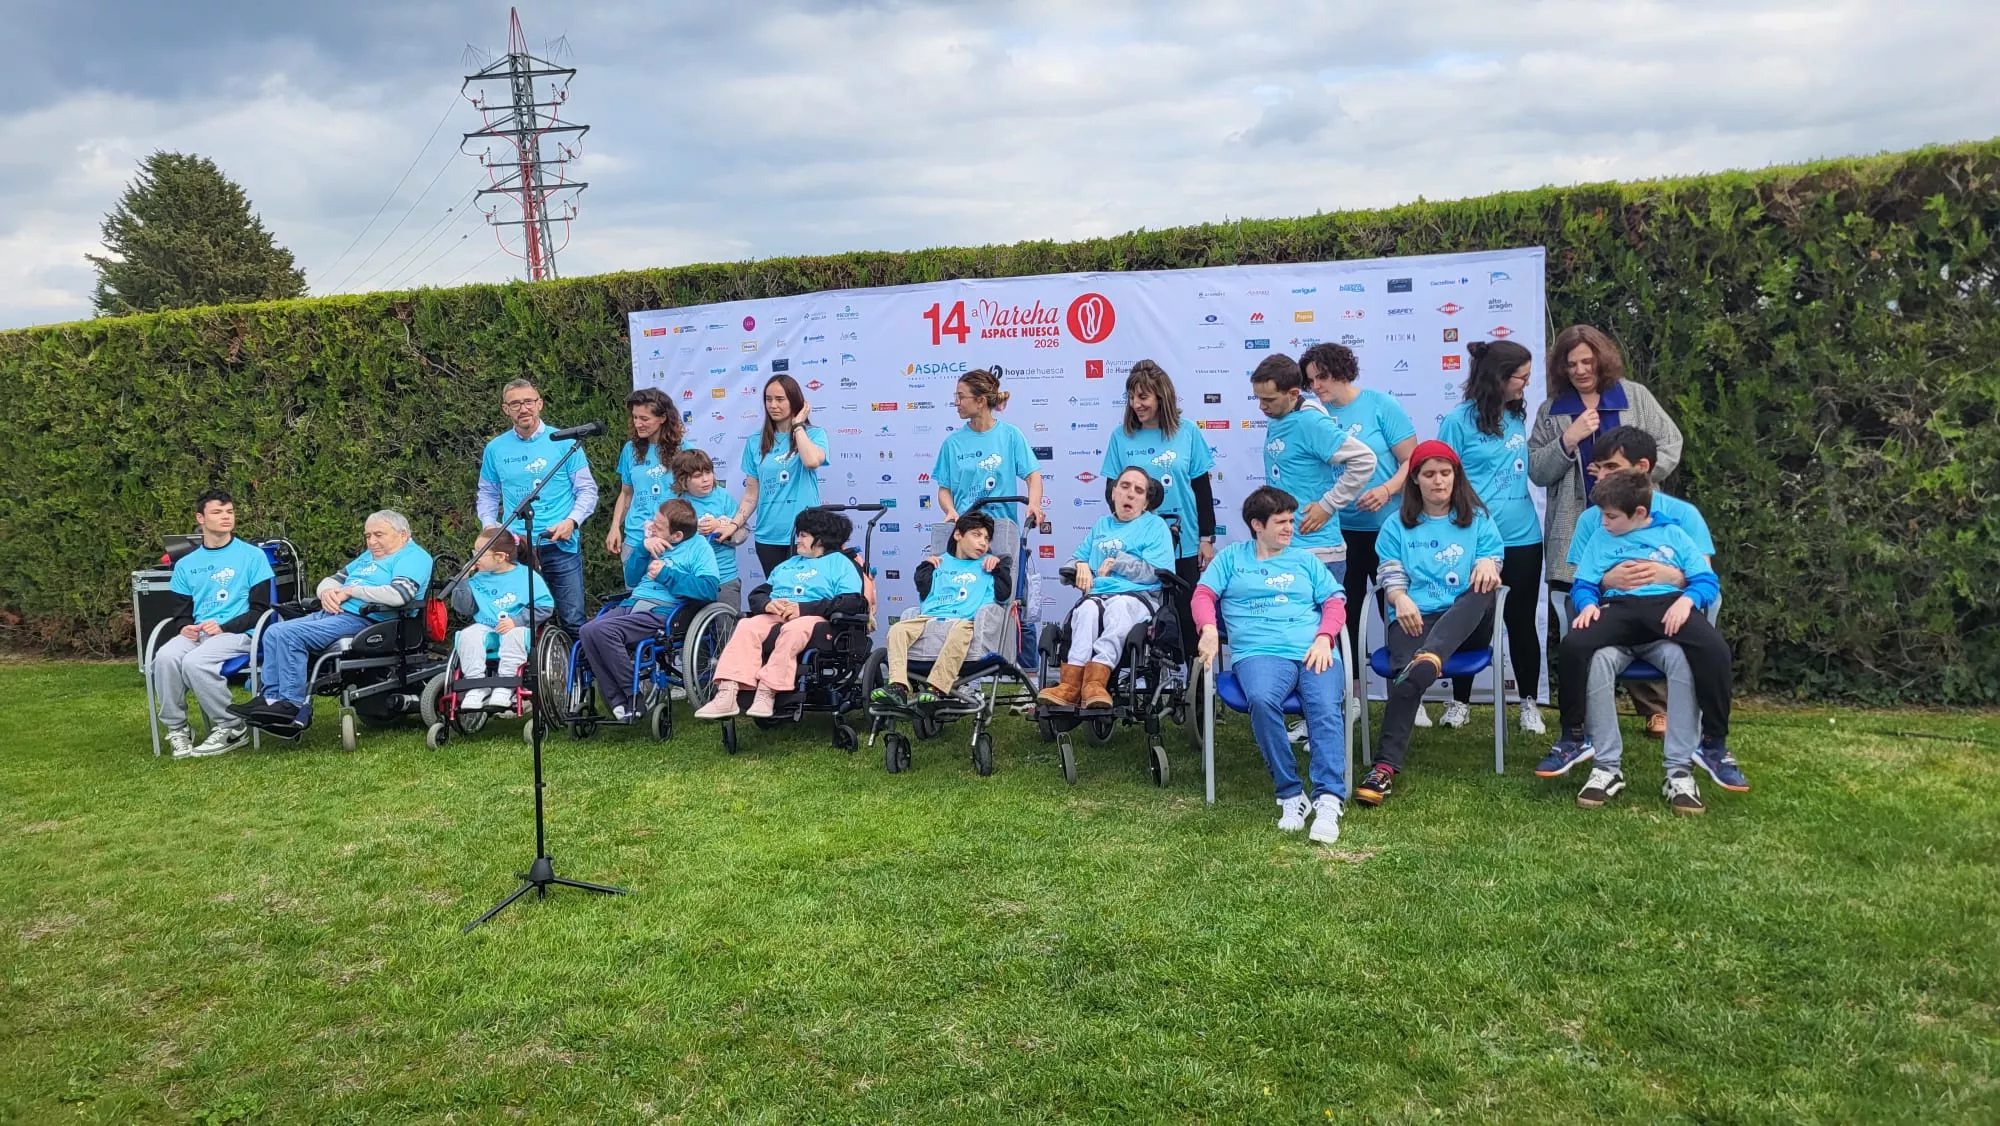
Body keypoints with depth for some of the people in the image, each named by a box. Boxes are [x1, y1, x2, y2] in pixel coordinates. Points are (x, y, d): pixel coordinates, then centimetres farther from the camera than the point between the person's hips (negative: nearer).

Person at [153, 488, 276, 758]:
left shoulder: (252, 556, 5)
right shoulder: (186, 564, 18)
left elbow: (260, 609, 0)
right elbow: (178, 611, 17)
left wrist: (225, 627, -14)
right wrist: (185, 627, -7)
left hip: (239, 634, -4)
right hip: (197, 634, 4)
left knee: (195, 661, -32)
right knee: (165, 657, -28)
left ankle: (232, 728, -15)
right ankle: (176, 729, -13)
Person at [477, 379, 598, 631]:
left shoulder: (564, 442, -1)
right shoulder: (495, 449, 8)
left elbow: (587, 489, 2)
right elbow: (487, 494, 20)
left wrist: (572, 520, -12)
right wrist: (489, 525, 3)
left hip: (561, 545, -2)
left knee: (572, 619, -2)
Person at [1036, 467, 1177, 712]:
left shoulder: (1155, 526, 15)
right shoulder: (1101, 525, 28)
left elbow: (1154, 572, 2)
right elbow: (1075, 559, 32)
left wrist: (1116, 561, -1)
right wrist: (1081, 565, 9)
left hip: (1138, 595, -3)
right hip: (1097, 594, 3)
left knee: (1120, 606, -40)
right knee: (1087, 608, -35)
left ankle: (1094, 682, -55)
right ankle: (1071, 683, -52)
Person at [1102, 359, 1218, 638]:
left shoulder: (1188, 434, -1)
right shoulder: (1121, 437, 1)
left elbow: (1203, 489, 3)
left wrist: (1207, 538, 1)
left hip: (1185, 545, 0)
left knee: (1187, 615, 6)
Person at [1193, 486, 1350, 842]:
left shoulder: (1305, 560, 27)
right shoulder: (1231, 557, 23)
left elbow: (1335, 602, 17)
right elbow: (1203, 595, 12)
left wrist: (1323, 639, -3)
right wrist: (1209, 629, -9)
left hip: (1314, 652, 2)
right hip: (1260, 652, -2)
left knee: (1327, 709, -31)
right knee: (1262, 701, -37)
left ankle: (1328, 800, -38)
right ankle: (1290, 796, -28)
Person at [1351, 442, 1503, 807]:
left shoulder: (1477, 519, 18)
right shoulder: (1397, 526, 16)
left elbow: (1493, 561, 10)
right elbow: (1391, 577, 6)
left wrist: (1488, 562, -16)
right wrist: (1401, 599, -18)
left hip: (1466, 622, 2)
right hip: (1415, 619, -1)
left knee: (1483, 589, -33)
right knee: (1406, 671, -33)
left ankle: (1430, 658, -53)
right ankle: (1385, 766, -44)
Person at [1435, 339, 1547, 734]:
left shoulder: (1517, 417, 7)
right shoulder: (1458, 421, -9)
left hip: (1523, 538, 4)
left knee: (1522, 621, 10)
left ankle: (1529, 702, 22)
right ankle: (1460, 701, 23)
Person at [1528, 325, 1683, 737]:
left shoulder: (1635, 397, 7)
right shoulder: (1552, 410, 9)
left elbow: (1670, 444, 6)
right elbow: (1537, 471, 5)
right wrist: (1568, 440, -10)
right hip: (1576, 532, 1)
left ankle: (1655, 708, 9)